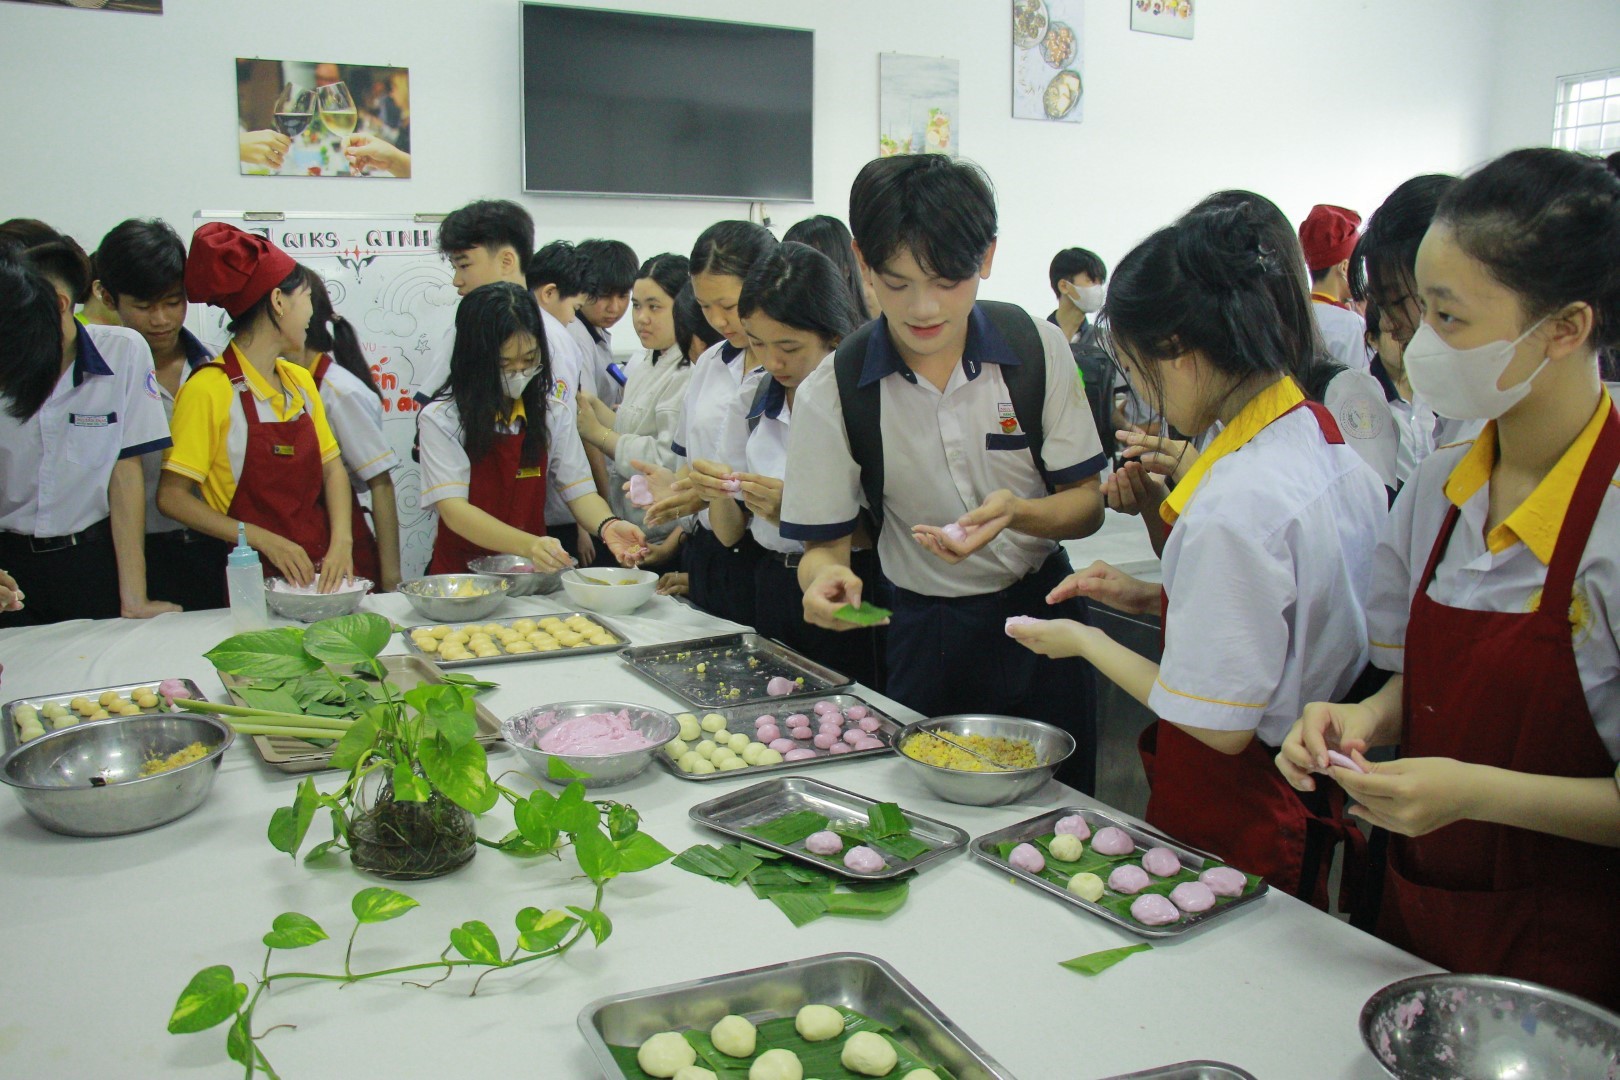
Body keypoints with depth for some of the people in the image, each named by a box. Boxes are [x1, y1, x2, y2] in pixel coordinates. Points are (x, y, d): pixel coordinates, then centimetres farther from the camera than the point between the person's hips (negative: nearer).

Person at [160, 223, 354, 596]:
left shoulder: (300, 380, 9)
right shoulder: (210, 388, -11)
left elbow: (333, 469, 10)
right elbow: (172, 496, -11)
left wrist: (341, 542, -7)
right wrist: (265, 540, -18)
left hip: (318, 571, 5)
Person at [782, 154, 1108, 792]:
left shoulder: (1038, 349, -9)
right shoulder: (832, 392, -12)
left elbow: (1086, 505, -5)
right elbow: (823, 543, -7)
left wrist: (1018, 512, -26)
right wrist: (825, 578, -30)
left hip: (1041, 615, 1)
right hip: (925, 637, -1)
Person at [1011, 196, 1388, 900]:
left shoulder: (1237, 504, -29)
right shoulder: (1327, 444, -1)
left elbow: (1220, 724, -23)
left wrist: (1086, 642, -10)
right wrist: (1147, 597, 5)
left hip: (1229, 823, -9)